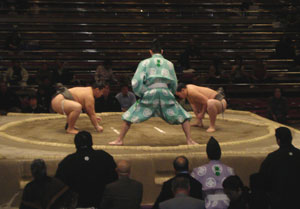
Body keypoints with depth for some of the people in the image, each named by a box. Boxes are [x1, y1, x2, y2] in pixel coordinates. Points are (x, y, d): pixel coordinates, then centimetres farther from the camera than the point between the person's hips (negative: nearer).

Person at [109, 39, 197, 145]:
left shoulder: (145, 63, 11)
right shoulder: (169, 63, 16)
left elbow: (136, 82, 1)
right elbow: (174, 84, 17)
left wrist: (142, 94, 12)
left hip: (149, 94, -1)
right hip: (166, 93, 1)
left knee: (130, 116, 13)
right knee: (183, 117, 16)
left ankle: (119, 140, 12)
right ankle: (189, 140, 8)